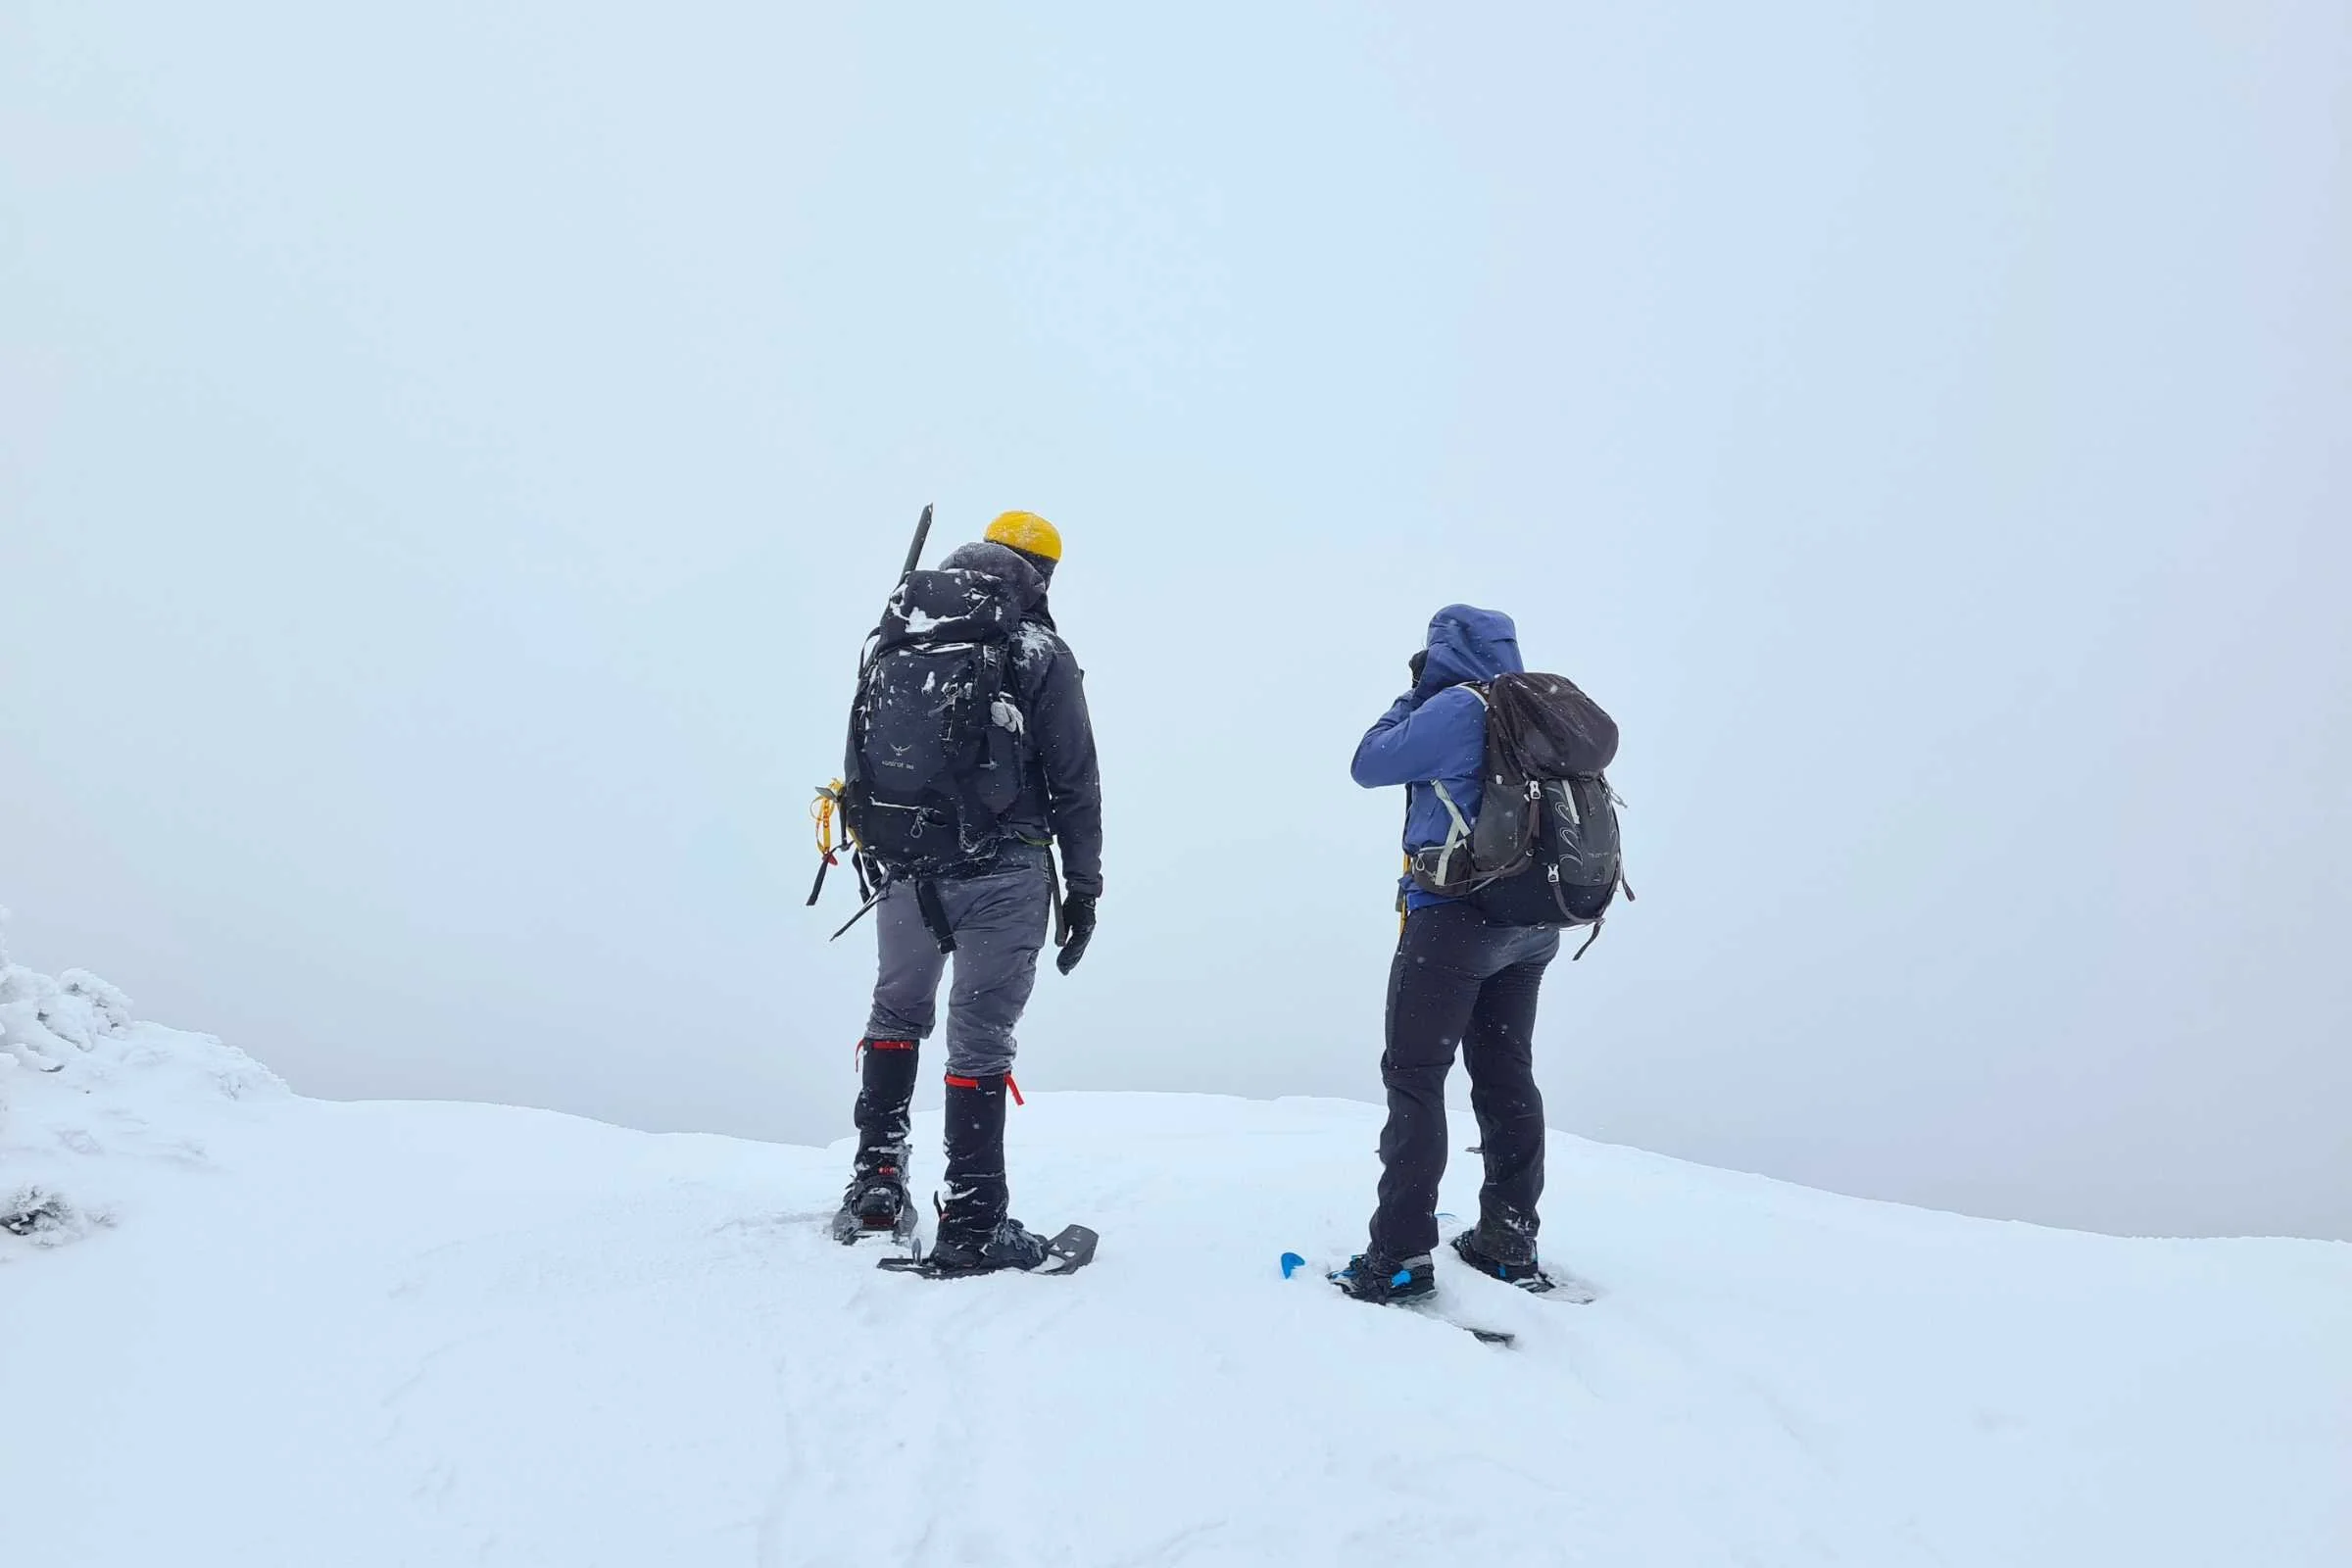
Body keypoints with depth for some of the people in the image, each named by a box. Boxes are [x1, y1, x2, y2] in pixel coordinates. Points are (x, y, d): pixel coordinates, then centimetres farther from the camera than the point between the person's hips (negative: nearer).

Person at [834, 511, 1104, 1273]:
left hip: (907, 868, 4)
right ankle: (971, 1223, 5)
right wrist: (1084, 887, 2)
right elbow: (1074, 783, -5)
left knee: (897, 1011, 23)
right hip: (1004, 877, -3)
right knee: (979, 1036, 1)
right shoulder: (1041, 655, -5)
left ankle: (875, 1181, 24)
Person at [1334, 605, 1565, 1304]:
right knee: (1506, 1076, 13)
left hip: (1457, 916, -8)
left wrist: (1412, 696, 7)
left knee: (1414, 1076, -6)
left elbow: (1369, 765, -6)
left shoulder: (1456, 706, -13)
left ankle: (1401, 1256, -8)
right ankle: (1510, 1243, 18)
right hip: (1533, 926, 8)